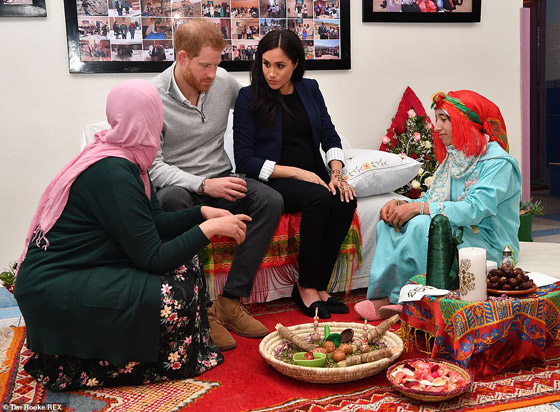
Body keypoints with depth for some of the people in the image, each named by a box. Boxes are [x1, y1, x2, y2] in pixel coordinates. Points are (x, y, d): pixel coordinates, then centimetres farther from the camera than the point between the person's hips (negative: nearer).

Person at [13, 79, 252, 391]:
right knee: (176, 298, -20)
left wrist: (203, 212, 0)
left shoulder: (128, 159, 4)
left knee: (185, 262, 4)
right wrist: (209, 228, -18)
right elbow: (152, 258, -23)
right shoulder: (114, 171, -24)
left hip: (81, 270, 10)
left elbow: (155, 224, 11)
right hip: (54, 290, -10)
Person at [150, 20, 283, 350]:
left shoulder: (224, 81, 2)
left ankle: (231, 302, -22)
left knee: (271, 200, -24)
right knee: (171, 203, -40)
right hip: (177, 184, -4)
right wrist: (203, 185, -28)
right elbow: (152, 165, -15)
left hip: (220, 180, 4)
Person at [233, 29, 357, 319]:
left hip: (312, 177, 5)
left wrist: (336, 173, -10)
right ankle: (307, 286, -16)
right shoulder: (249, 97, -2)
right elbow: (245, 161, -9)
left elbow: (330, 136, 10)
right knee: (318, 198, -32)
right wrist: (297, 173, -16)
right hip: (271, 182, -5)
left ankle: (317, 286, -14)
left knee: (345, 201, -25)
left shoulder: (310, 89, 12)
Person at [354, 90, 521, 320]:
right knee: (390, 221, -8)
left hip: (487, 245, -8)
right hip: (456, 233, 8)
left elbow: (474, 209, -27)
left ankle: (396, 297, -16)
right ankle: (383, 295, -18)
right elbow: (432, 200, 11)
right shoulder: (452, 157, 13)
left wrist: (418, 207, -27)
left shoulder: (498, 162, -14)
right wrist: (399, 205, -9)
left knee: (422, 224, -31)